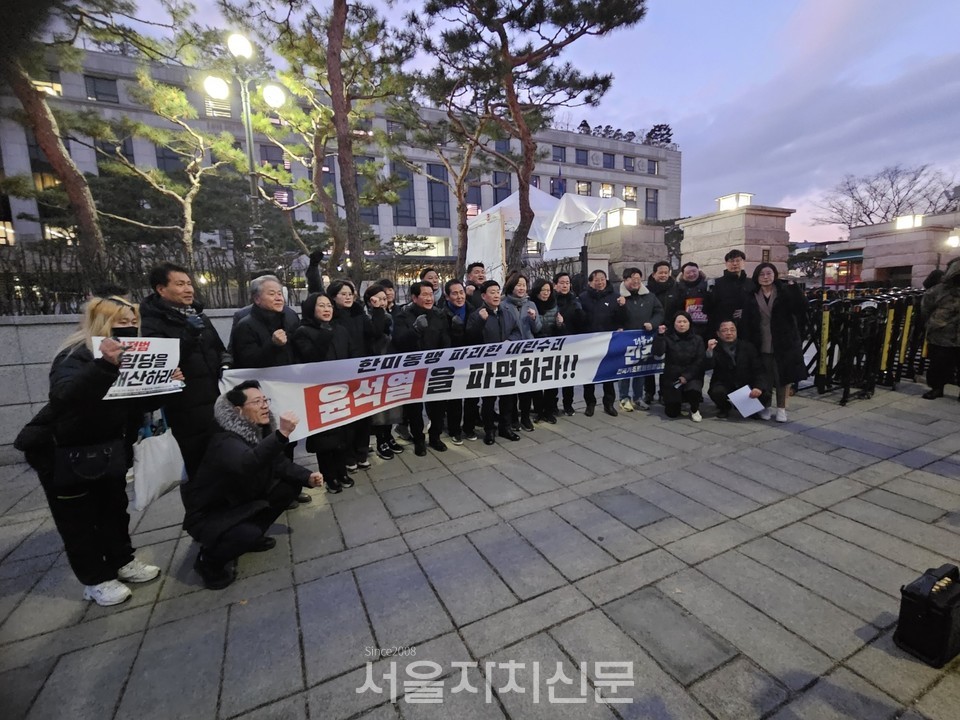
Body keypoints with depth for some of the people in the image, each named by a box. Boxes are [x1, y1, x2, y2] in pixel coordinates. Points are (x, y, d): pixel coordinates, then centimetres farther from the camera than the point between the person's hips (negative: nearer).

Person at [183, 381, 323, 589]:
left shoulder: (261, 431, -7)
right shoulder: (226, 441, -31)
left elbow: (281, 463, 1)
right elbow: (246, 465, -53)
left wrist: (308, 477, -14)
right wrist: (281, 434, -63)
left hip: (242, 502, 8)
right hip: (207, 515, -8)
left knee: (291, 485, -4)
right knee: (249, 534, -32)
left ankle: (251, 535, 13)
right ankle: (208, 561, 2)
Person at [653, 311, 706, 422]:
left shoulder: (697, 339, 3)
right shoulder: (668, 338, -1)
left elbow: (700, 361, -4)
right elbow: (658, 353, -17)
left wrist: (687, 376, -15)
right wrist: (660, 335, -25)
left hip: (692, 376, 1)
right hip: (671, 377, 0)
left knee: (694, 389, -35)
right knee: (672, 413, -2)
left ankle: (694, 410, 0)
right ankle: (679, 400, 36)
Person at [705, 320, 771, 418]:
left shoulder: (748, 347, -2)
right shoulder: (715, 348, -5)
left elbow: (759, 370, -9)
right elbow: (707, 367, -20)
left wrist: (759, 387, -27)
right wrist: (709, 351, -37)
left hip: (746, 384, 2)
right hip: (724, 384, -1)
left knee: (764, 394, -24)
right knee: (716, 391, -32)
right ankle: (724, 408, 6)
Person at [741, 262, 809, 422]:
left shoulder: (785, 291, 0)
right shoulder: (752, 296, 4)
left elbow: (801, 308, -13)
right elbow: (746, 321, 0)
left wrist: (794, 288, -24)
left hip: (784, 342, -1)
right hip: (761, 344, 1)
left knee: (784, 376, 6)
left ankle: (781, 408, 18)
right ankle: (765, 407, 21)